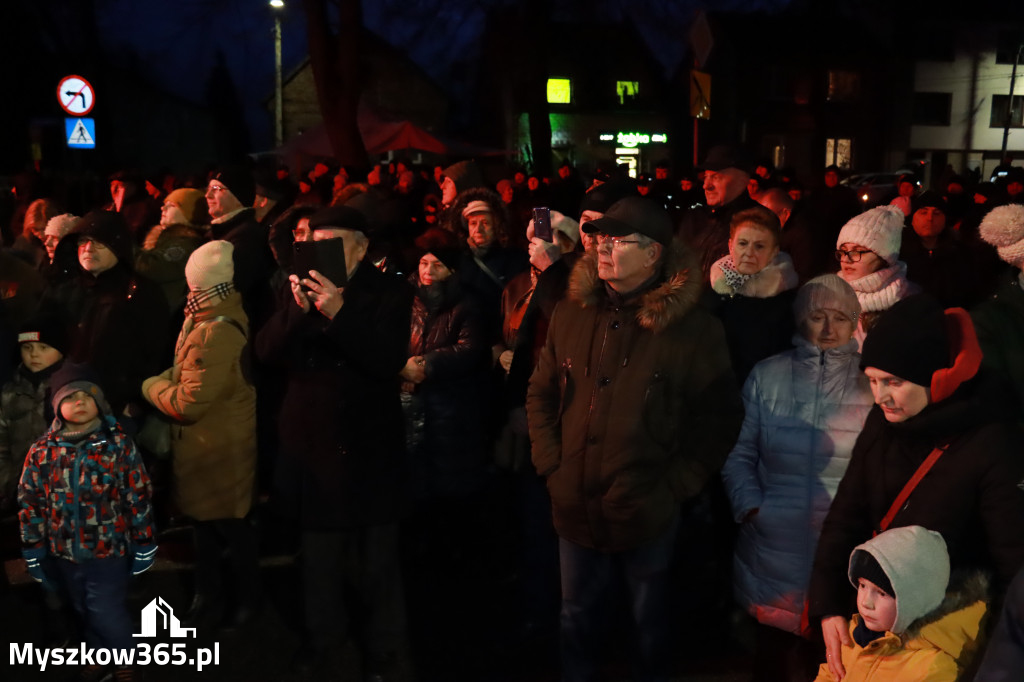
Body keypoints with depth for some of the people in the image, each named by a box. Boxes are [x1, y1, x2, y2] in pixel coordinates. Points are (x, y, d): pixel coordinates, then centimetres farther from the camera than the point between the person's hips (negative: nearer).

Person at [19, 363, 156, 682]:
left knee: (107, 613, -1)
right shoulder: (43, 450, -5)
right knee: (86, 612, 20)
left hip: (110, 549, -3)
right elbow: (29, 501, 4)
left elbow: (139, 496, -8)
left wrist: (143, 544, -5)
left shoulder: (118, 444, -12)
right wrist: (34, 549, 5)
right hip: (65, 551, 4)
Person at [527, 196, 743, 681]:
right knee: (577, 618, 21)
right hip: (576, 508, 3)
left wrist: (675, 486, -10)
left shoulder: (693, 328, -11)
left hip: (649, 514, -3)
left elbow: (718, 418, -7)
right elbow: (541, 395, 10)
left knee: (650, 621, 19)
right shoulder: (571, 314, 0)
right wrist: (551, 465, 2)